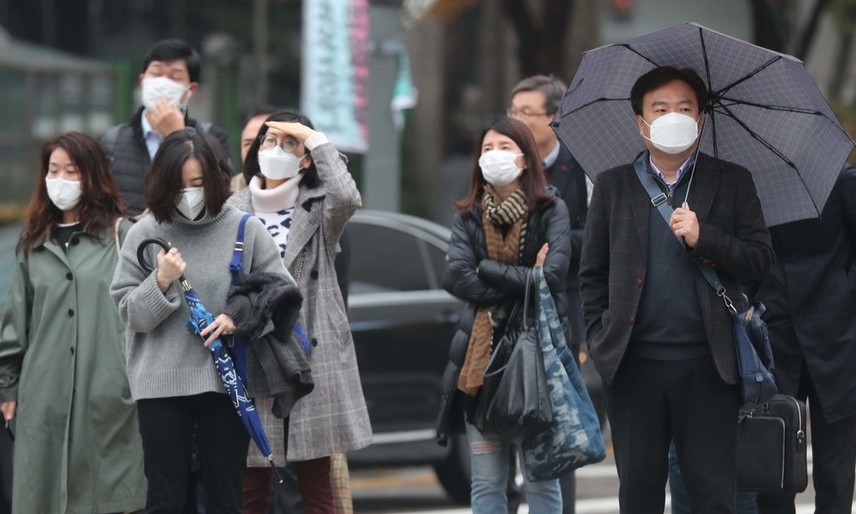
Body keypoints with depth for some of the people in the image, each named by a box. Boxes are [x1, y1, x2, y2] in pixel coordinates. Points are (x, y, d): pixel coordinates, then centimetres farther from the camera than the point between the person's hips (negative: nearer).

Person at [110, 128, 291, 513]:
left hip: (227, 380, 0)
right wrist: (161, 283, -15)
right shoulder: (144, 235, 1)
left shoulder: (245, 230, -1)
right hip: (162, 382, 0)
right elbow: (130, 313, 2)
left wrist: (239, 317, -11)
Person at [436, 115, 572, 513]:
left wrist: (488, 271, -7)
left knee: (541, 479, 0)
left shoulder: (550, 210, 1)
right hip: (482, 356, 3)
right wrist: (524, 283, -11)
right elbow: (456, 277, -7)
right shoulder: (468, 217, 9)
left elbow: (553, 275, -13)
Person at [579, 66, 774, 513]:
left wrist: (704, 238, -13)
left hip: (707, 363, -1)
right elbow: (592, 273, 10)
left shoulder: (732, 182, 8)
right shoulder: (612, 186, 10)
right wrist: (597, 339, -1)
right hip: (634, 364, 1)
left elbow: (761, 259, 2)